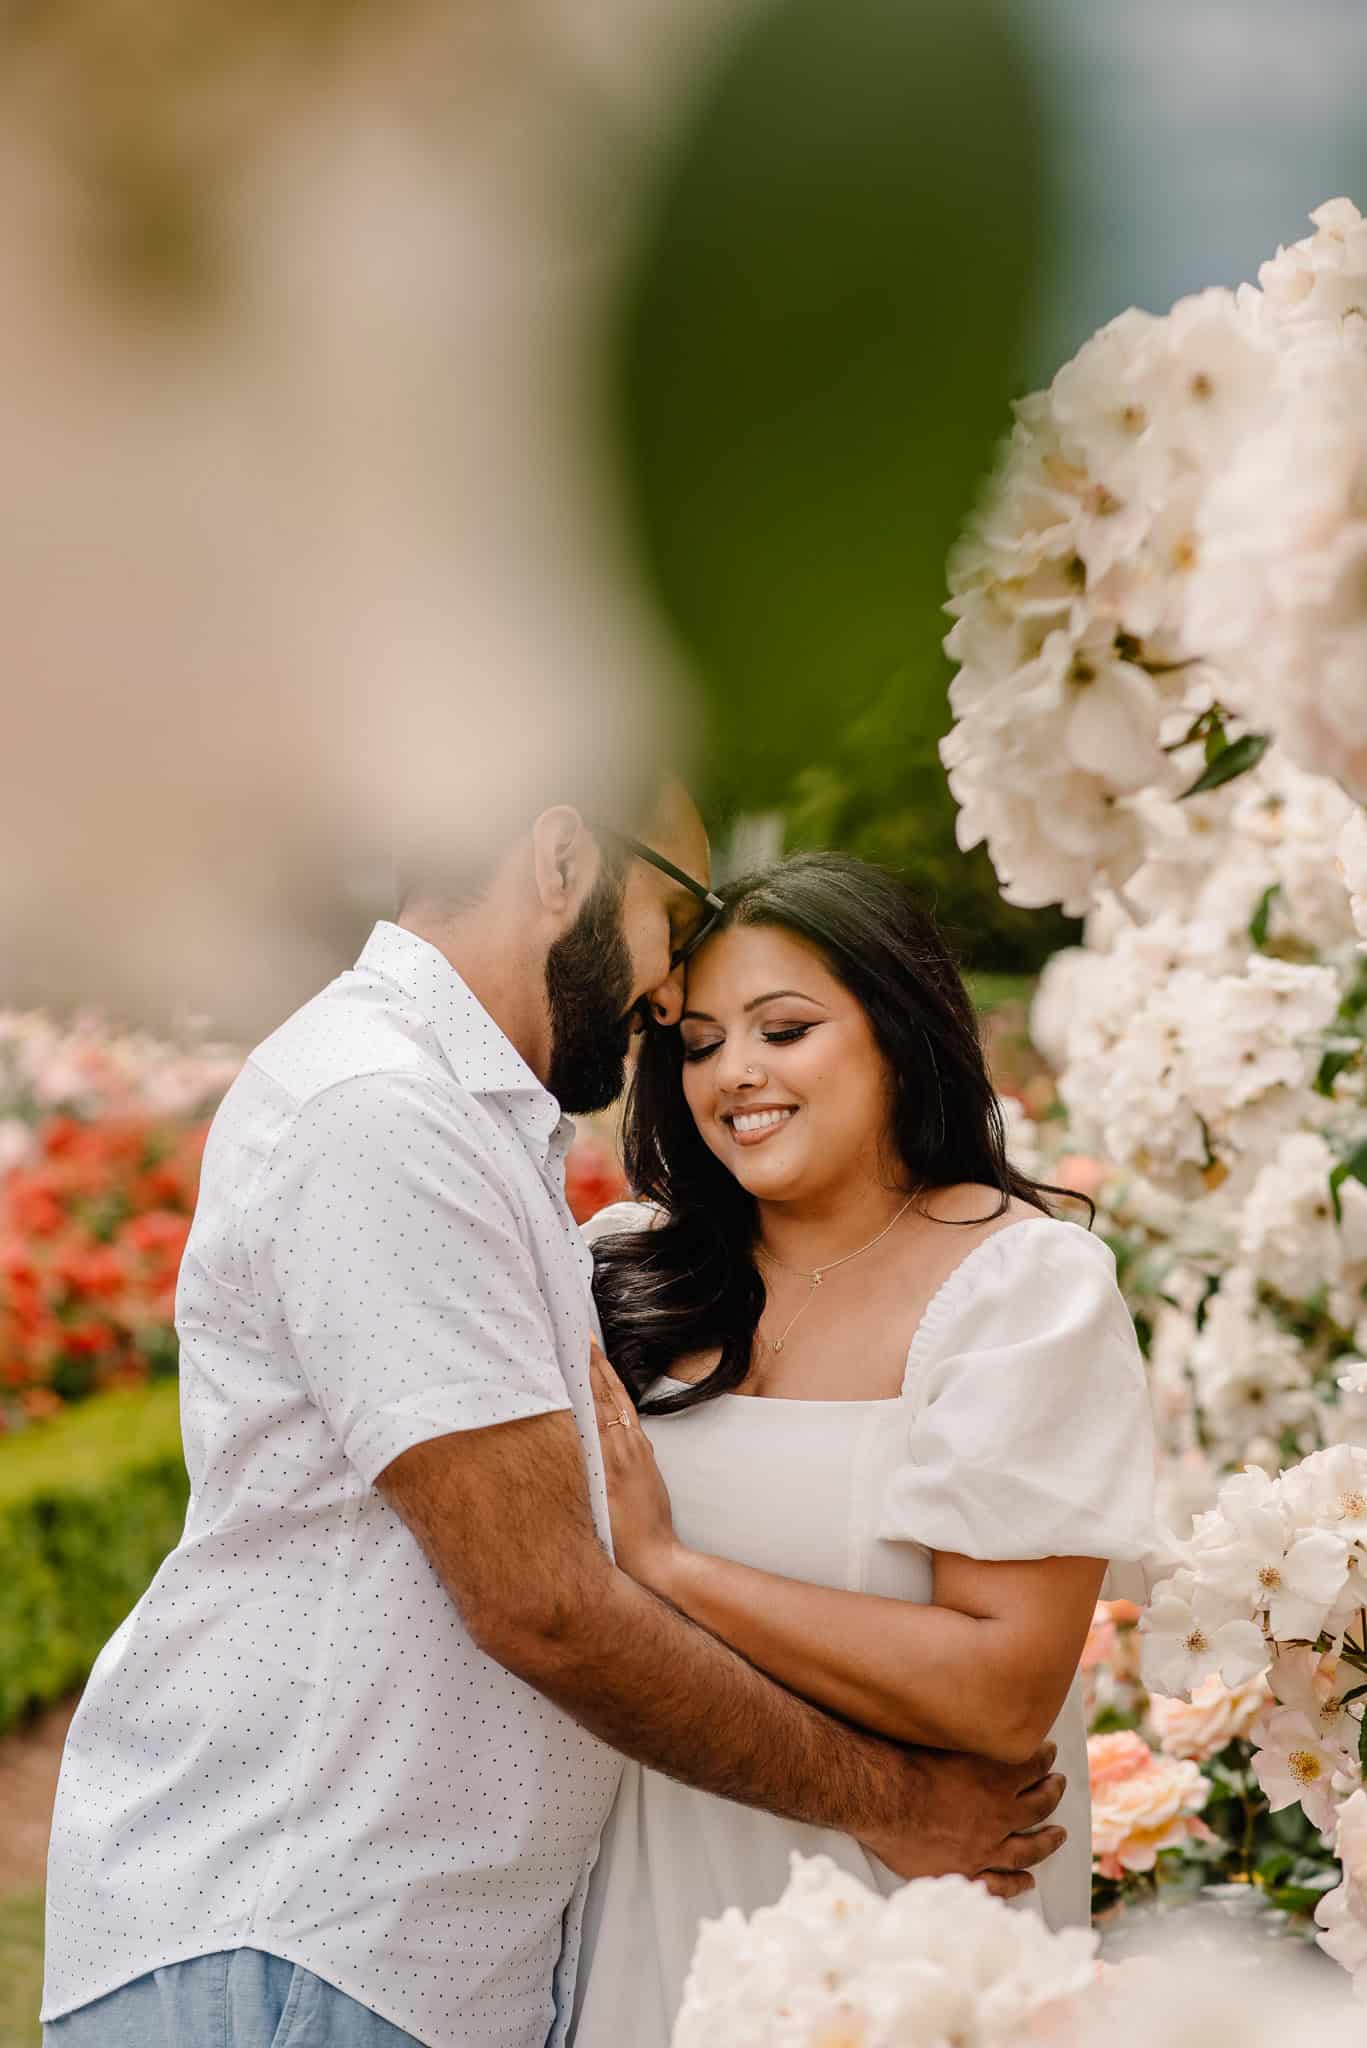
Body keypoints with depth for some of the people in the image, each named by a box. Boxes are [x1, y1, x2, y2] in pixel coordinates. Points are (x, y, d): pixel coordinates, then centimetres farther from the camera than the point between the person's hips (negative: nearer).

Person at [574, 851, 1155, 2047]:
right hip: (650, 1907, 4)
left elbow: (1002, 1697, -22)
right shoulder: (633, 1270, -1)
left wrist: (667, 1564, -21)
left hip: (898, 1926, -4)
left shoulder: (1025, 1283, -13)